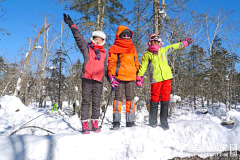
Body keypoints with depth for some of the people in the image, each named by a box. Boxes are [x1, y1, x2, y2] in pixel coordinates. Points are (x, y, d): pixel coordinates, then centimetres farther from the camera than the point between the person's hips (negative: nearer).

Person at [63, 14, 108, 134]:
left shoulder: (104, 54, 20)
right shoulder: (86, 48, 13)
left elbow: (106, 68, 22)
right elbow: (78, 37, 6)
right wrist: (71, 25, -3)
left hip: (99, 80, 3)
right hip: (87, 79, -2)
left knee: (96, 103, 5)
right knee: (86, 102, -3)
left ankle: (95, 124, 13)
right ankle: (85, 125, 2)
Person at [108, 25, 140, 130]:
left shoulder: (132, 48, 20)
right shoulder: (114, 49, 4)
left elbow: (136, 62, 25)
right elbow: (111, 63, -1)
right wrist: (111, 76, -12)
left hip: (131, 77, 4)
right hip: (119, 77, -4)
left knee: (130, 98, 4)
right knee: (118, 98, -5)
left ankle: (130, 121, 11)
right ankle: (116, 121, 2)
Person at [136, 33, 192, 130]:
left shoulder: (164, 50, 16)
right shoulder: (147, 54, 7)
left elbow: (174, 46, 28)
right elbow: (143, 67, 9)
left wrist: (184, 43, 34)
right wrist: (139, 77, 4)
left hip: (166, 77, 3)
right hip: (155, 79, -3)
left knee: (165, 99, 1)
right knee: (155, 99, -3)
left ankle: (164, 121, 9)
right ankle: (153, 120, 12)